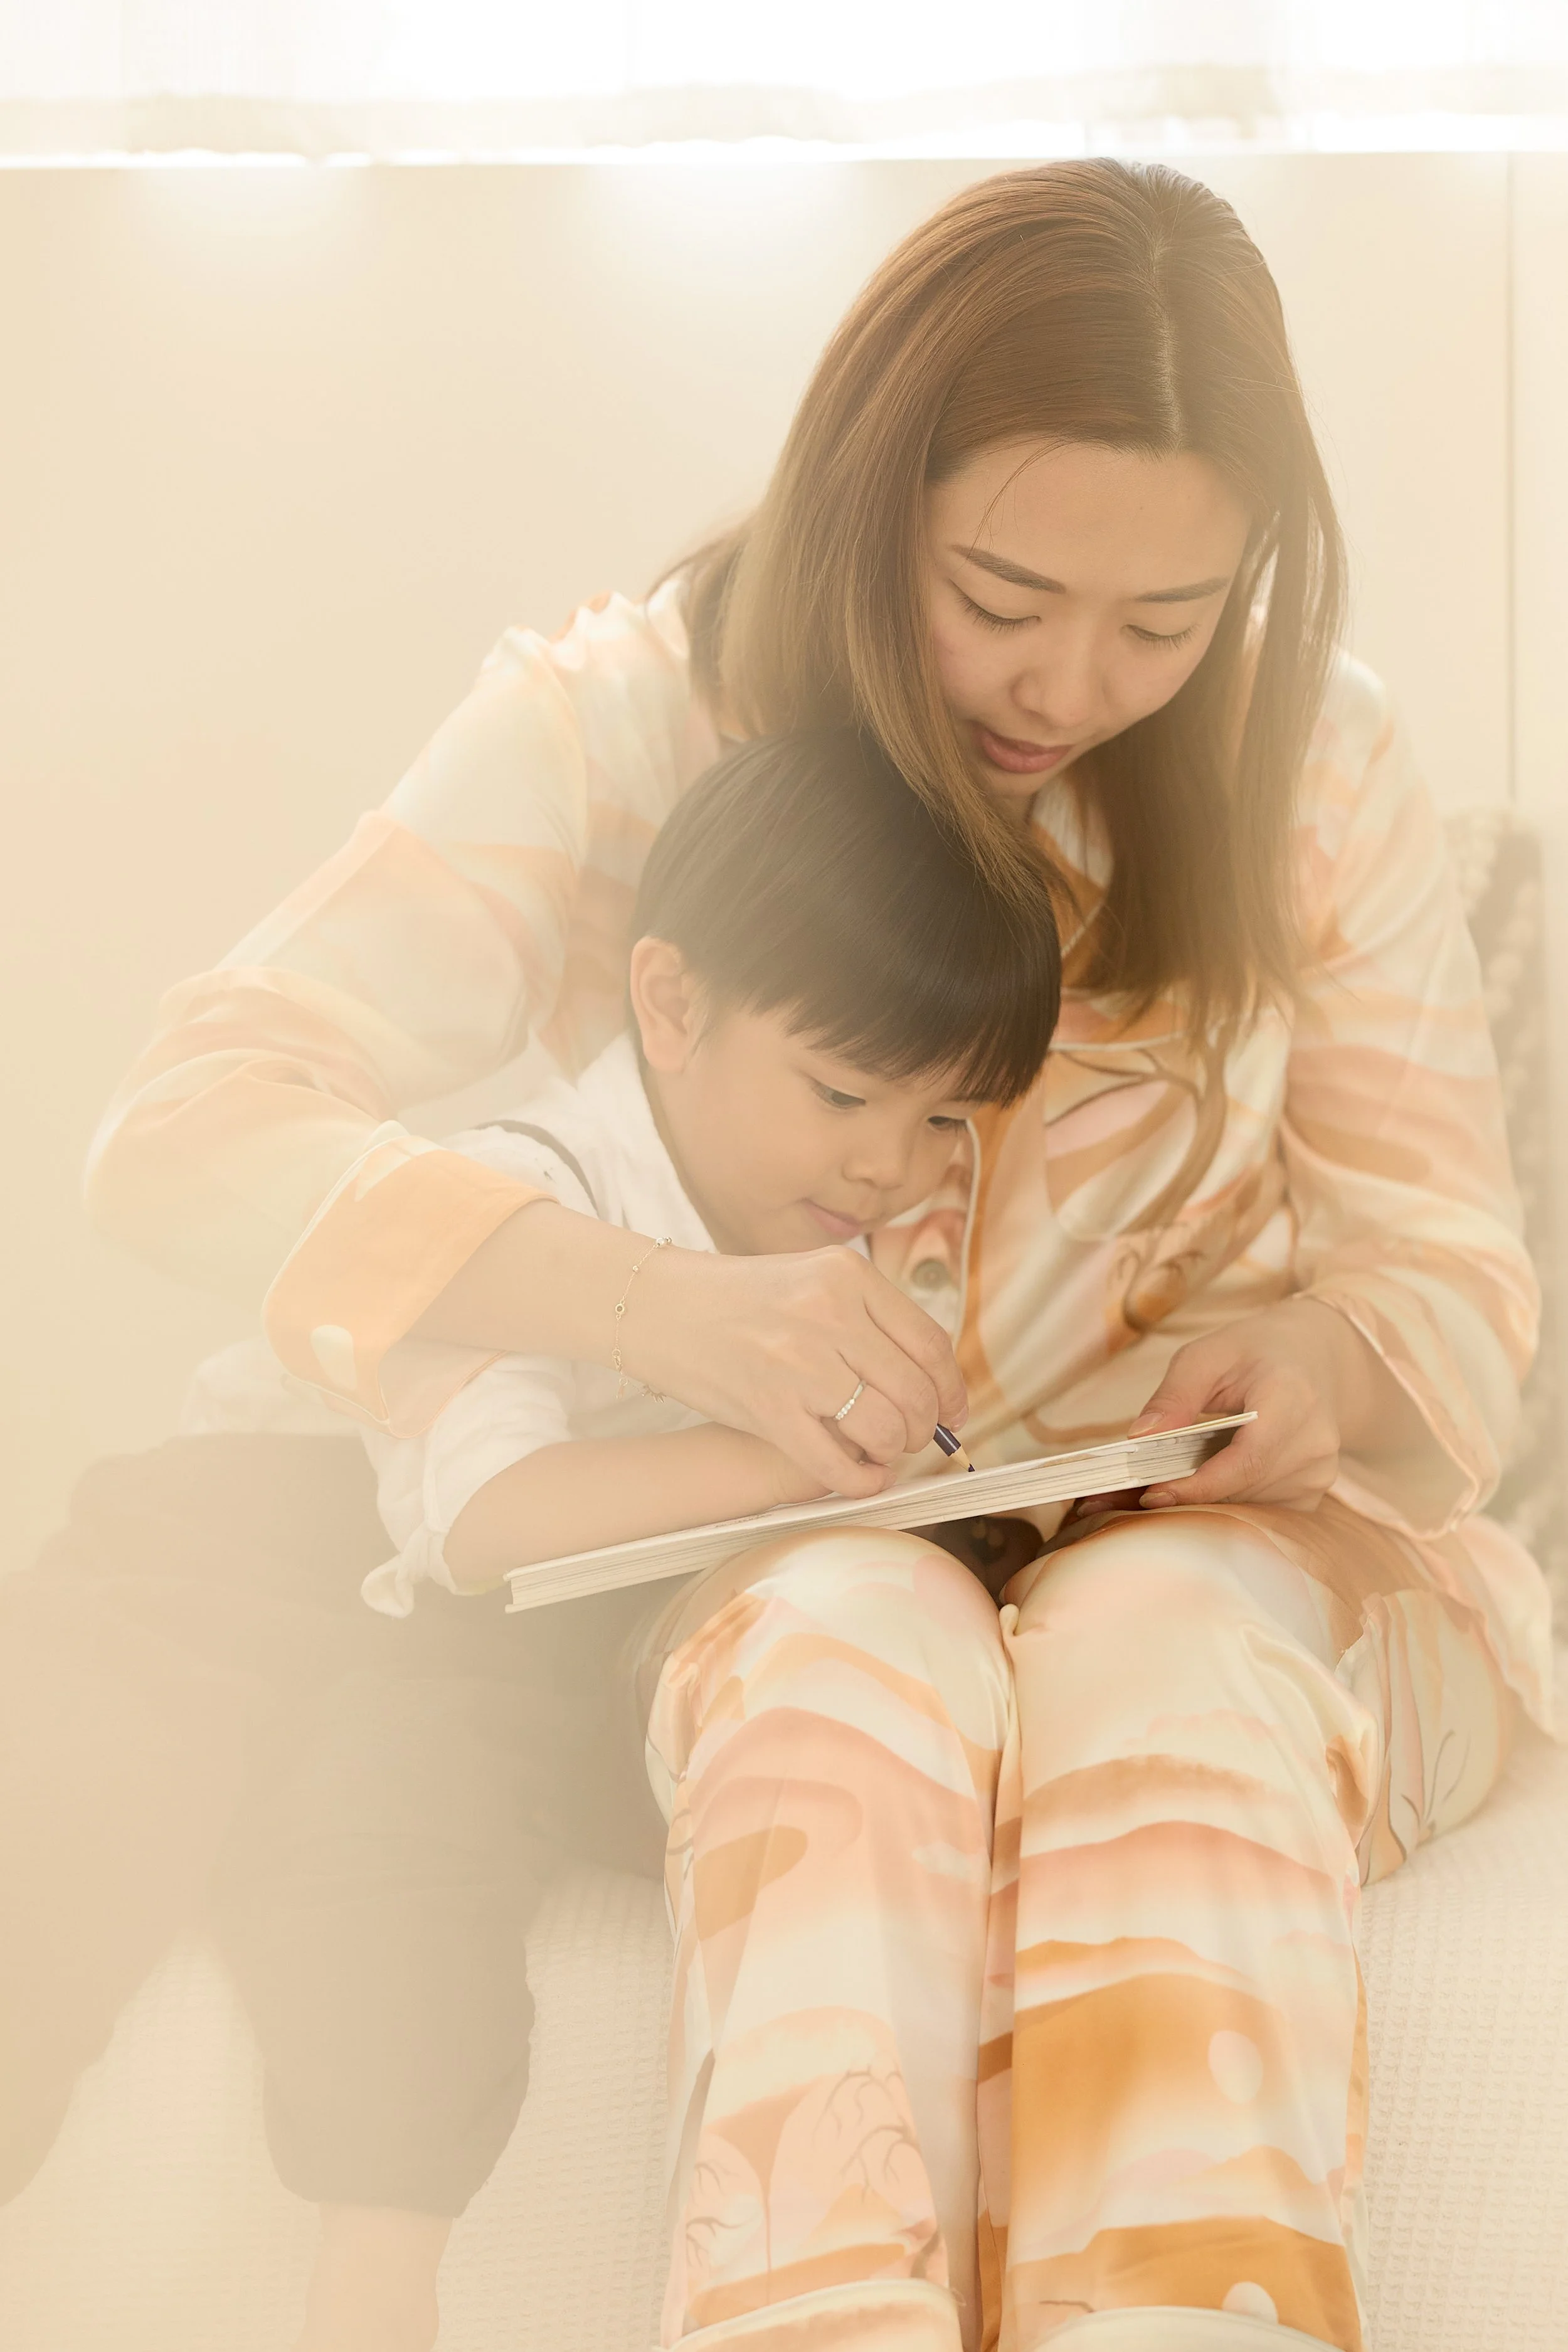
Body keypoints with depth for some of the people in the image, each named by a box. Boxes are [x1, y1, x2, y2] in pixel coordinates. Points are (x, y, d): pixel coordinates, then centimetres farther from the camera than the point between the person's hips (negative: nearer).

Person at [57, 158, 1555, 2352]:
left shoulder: (1309, 764, -1)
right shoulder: (622, 726, -7)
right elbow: (186, 1134, -17)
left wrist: (1326, 1361, -22)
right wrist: (651, 1301, -34)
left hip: (1206, 1544, 2)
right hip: (769, 1564, -1)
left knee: (1156, 1644, -34)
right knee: (866, 1644, -36)